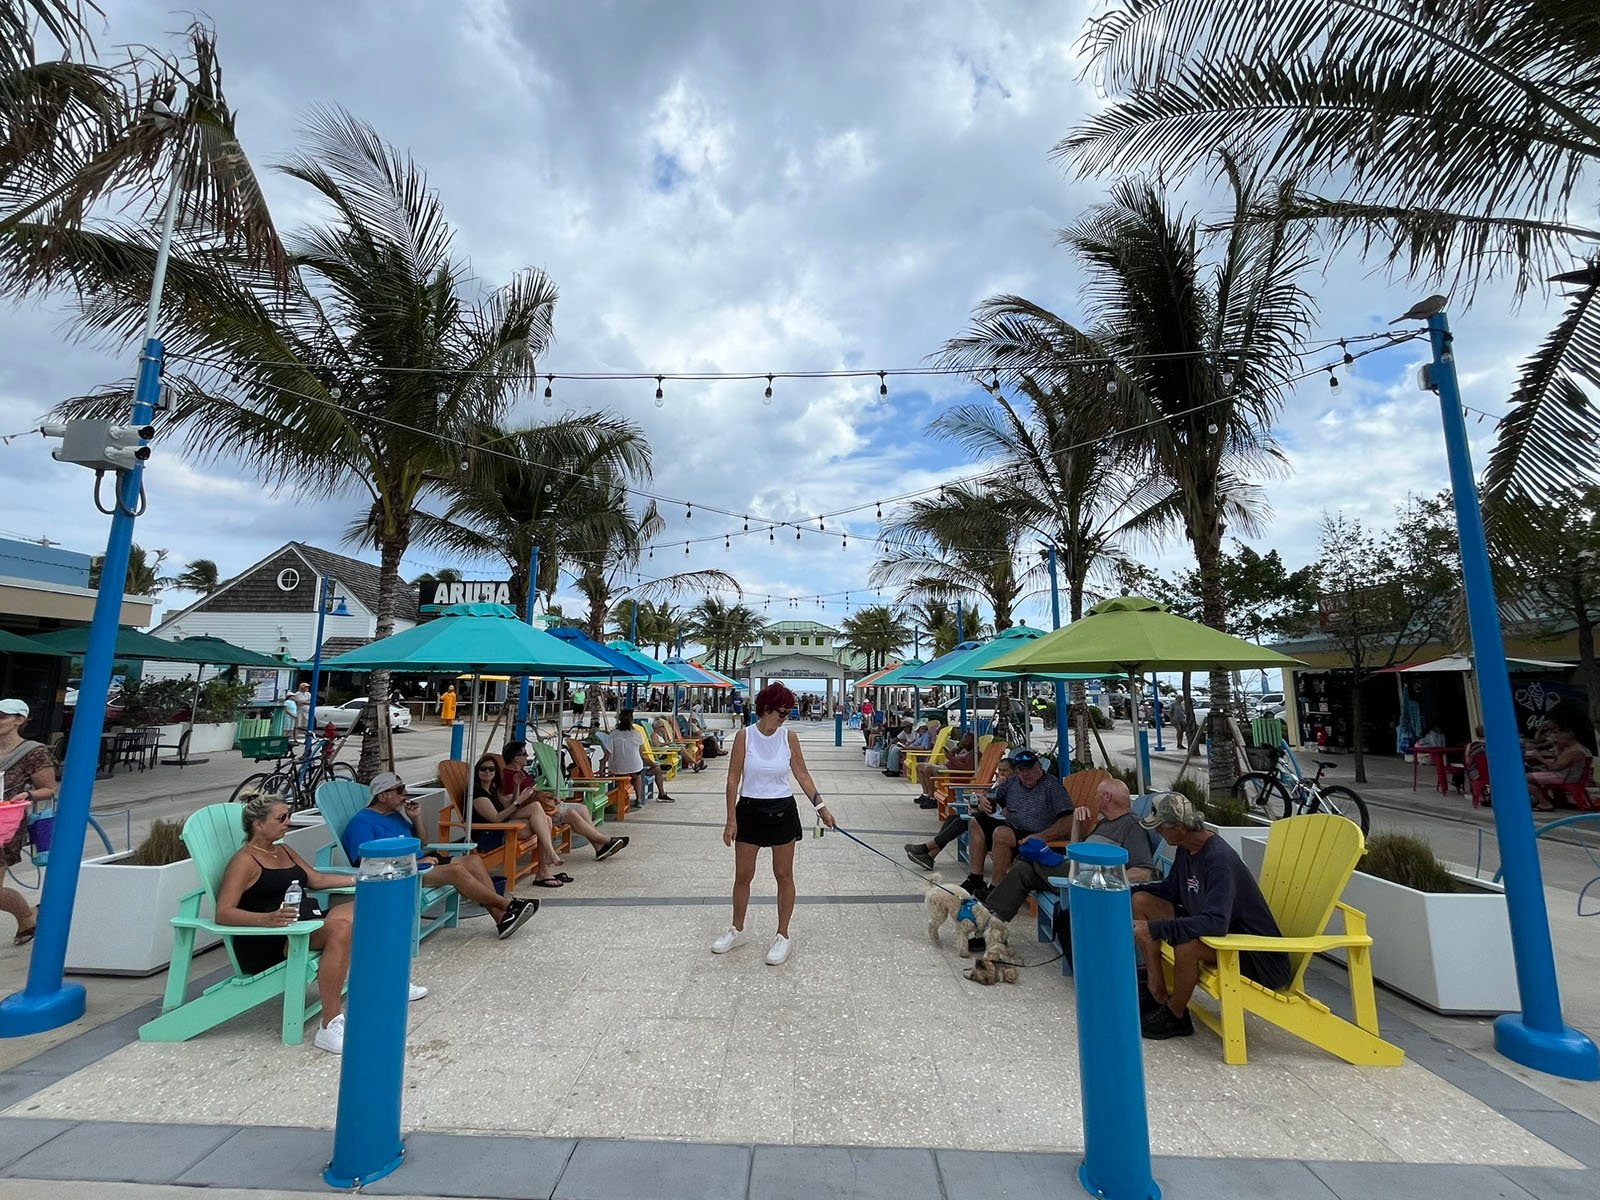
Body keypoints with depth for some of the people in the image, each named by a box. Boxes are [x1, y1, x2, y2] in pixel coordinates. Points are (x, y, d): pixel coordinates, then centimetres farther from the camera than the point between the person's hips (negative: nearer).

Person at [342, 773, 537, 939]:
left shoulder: (397, 815, 20)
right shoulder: (361, 822, -6)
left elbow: (423, 843, 25)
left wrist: (416, 819, 8)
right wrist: (414, 861, -20)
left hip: (418, 864, 9)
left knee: (473, 860, -9)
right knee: (455, 870, -28)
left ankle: (501, 917, -16)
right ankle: (508, 904, -18)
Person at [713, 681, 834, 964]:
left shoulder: (788, 736, -5)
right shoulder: (744, 736, -10)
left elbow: (802, 774, 1)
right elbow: (733, 779, -7)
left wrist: (821, 806, -4)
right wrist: (731, 819, -8)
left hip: (782, 811, 1)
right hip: (750, 810, 0)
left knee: (784, 875, 9)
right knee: (742, 875, 11)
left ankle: (783, 936, 26)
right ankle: (737, 931, 33)